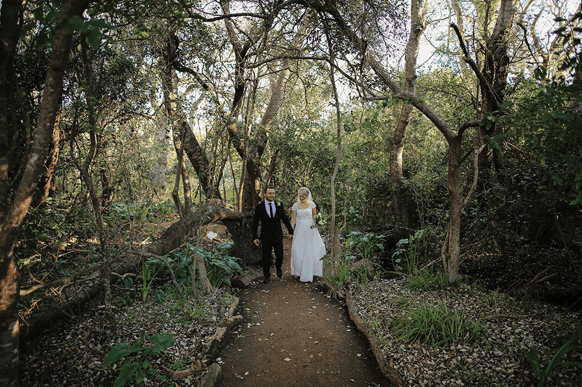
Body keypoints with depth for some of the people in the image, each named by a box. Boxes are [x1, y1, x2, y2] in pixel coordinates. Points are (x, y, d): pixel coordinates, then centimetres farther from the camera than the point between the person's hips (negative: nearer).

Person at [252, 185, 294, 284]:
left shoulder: (279, 205, 2)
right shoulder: (259, 207, -3)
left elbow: (285, 219, 9)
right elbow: (255, 223, -1)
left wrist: (291, 231, 9)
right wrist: (254, 237, -4)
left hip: (278, 236, 1)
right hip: (266, 236, -1)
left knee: (279, 255, 2)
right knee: (266, 257, 6)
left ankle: (278, 268, 35)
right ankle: (266, 276, 21)